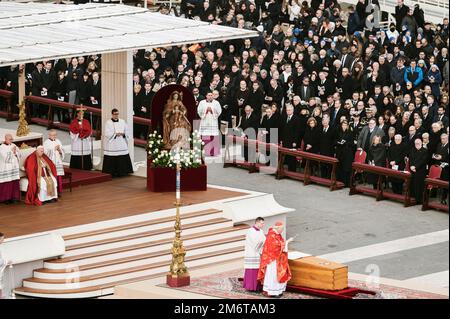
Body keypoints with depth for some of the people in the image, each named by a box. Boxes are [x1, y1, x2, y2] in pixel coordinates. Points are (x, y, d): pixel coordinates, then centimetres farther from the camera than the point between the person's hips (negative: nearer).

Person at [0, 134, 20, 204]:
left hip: (14, 167, 5)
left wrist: (15, 152, -11)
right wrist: (11, 151, -17)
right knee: (6, 183, -7)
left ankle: (12, 197, 7)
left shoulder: (14, 145, 11)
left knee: (14, 183, 0)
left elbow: (19, 155, 8)